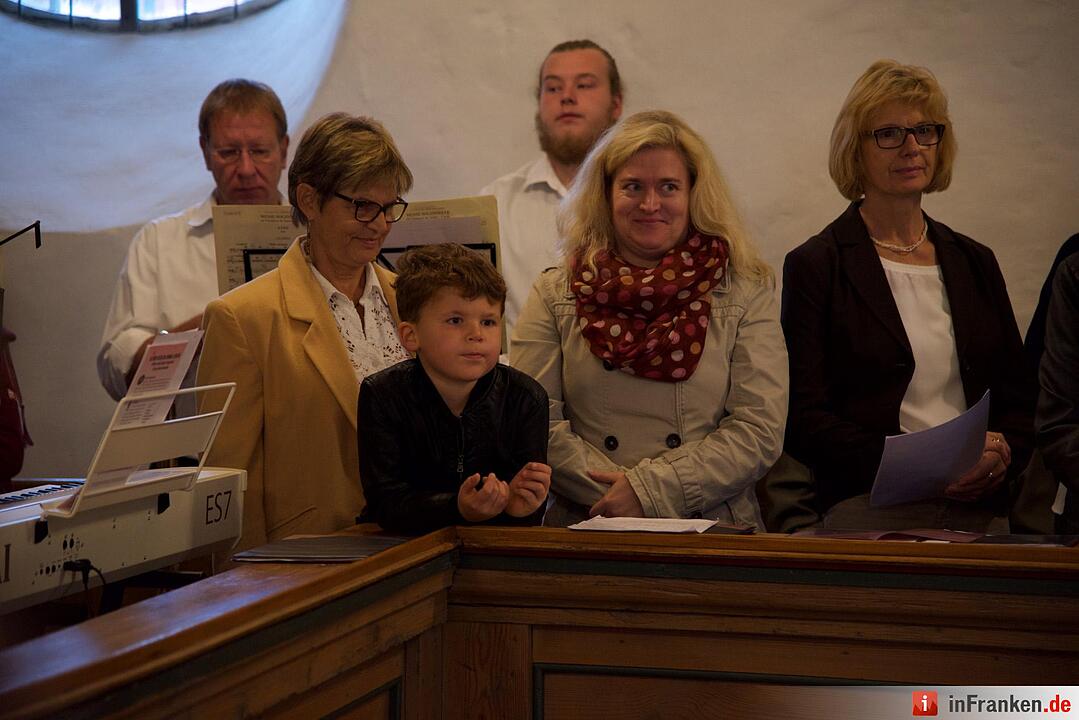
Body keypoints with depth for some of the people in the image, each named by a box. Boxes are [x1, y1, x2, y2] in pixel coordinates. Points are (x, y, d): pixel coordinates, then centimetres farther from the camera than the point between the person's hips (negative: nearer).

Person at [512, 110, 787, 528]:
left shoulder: (747, 293, 9)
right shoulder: (554, 297, 11)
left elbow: (760, 431, 0)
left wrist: (649, 490, -9)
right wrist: (617, 496, -11)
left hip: (714, 529, 0)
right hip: (588, 531, 0)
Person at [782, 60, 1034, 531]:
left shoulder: (976, 263, 18)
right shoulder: (815, 266, 2)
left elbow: (1020, 399, 19)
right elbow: (804, 420, -4)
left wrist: (1002, 452, -4)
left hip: (982, 506, 4)